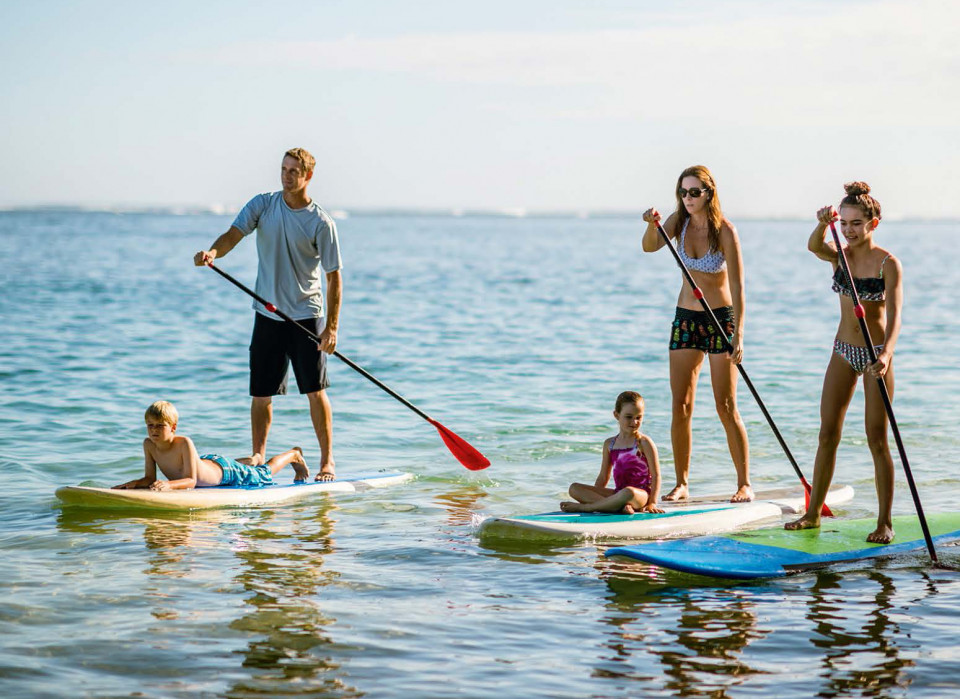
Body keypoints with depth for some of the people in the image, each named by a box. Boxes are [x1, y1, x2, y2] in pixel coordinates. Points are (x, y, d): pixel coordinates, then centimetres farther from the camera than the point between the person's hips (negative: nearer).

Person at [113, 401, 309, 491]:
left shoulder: (184, 444, -42)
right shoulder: (149, 445, -26)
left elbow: (191, 480, -44)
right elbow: (149, 478, -19)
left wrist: (168, 485, -63)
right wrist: (133, 484, -41)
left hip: (223, 470, -5)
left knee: (264, 474, 21)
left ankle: (294, 455, 48)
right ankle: (251, 461, 65)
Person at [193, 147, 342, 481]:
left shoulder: (321, 223, -9)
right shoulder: (263, 205, 1)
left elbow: (333, 277, -7)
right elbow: (234, 234, -11)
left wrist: (332, 326, -13)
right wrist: (213, 251, -34)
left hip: (307, 316, -3)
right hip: (268, 315, 3)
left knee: (315, 390, -1)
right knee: (261, 392, 6)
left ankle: (327, 460, 9)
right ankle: (258, 457, 18)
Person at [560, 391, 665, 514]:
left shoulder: (644, 442, 0)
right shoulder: (609, 444, 14)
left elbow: (656, 476, -3)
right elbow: (603, 477, 19)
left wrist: (652, 503, -14)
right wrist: (592, 495, 7)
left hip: (641, 494, -5)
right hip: (618, 493, 5)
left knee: (629, 492, -43)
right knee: (574, 488, -10)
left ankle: (584, 506, -26)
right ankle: (620, 506, -29)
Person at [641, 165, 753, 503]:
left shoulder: (725, 231, -15)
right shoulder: (679, 222, 0)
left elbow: (738, 287, -19)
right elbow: (650, 247, -16)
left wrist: (738, 335, -27)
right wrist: (652, 225, -37)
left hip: (720, 318, -5)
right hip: (686, 317, 5)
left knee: (726, 407, -5)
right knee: (680, 406, 2)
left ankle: (745, 484, 4)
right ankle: (681, 484, 9)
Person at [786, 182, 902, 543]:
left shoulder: (887, 263, -12)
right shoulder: (840, 255, 3)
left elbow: (894, 316, -23)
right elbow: (814, 246, -20)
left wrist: (886, 355, -39)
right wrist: (823, 225, -42)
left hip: (876, 352, -5)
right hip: (844, 350, 5)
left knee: (877, 439, -3)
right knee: (828, 434, 8)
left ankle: (885, 522, 4)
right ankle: (813, 513, 17)